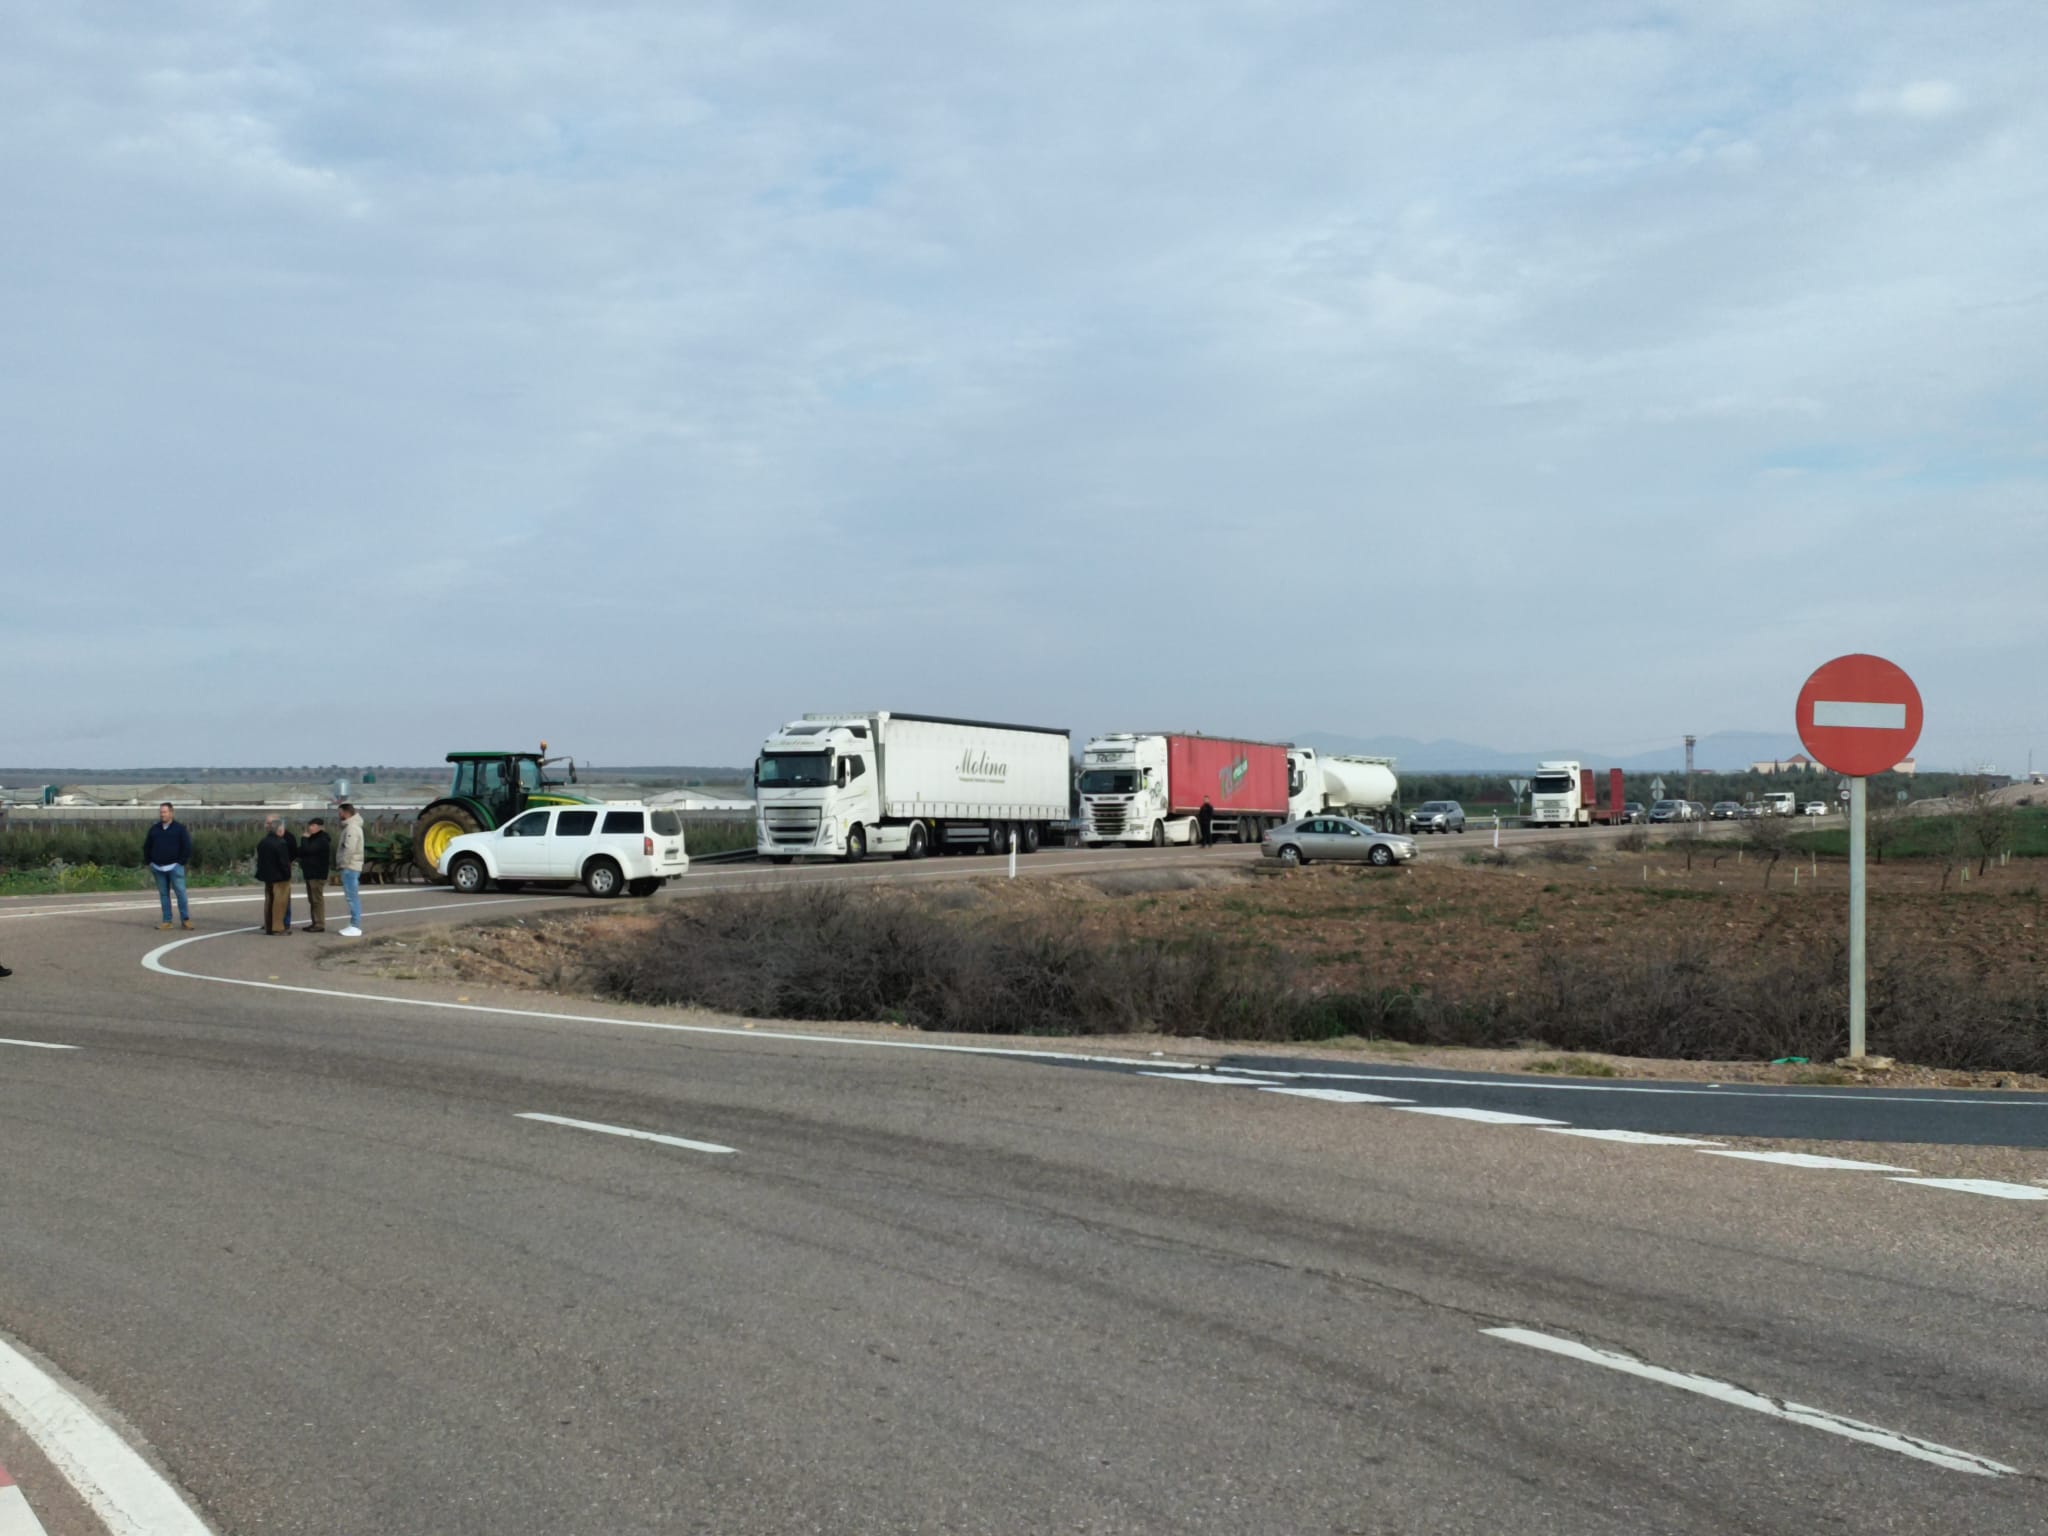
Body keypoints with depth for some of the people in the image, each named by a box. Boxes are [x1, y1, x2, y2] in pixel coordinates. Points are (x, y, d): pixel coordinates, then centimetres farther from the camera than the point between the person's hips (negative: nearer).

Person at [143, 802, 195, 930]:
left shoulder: (179, 828, 1)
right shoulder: (154, 829, 12)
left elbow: (187, 847, -1)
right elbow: (147, 846, 19)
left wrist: (182, 862, -7)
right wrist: (148, 862, 10)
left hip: (175, 867, -4)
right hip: (158, 868, 4)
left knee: (180, 892, -9)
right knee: (163, 894, 5)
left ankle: (185, 919, -6)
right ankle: (167, 921, 7)